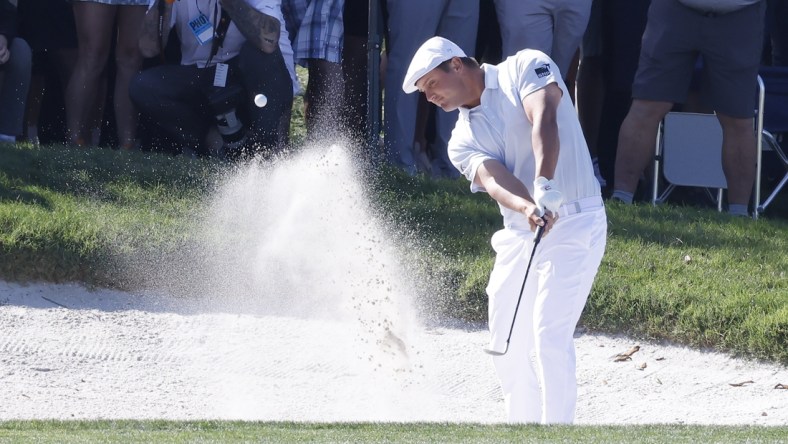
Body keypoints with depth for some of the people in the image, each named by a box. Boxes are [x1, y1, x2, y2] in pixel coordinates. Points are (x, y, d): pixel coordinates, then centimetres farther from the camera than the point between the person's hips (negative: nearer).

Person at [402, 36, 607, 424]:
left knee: (548, 334, -17)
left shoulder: (525, 68, -2)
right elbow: (493, 180, -11)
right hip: (519, 233, 7)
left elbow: (544, 121, -21)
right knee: (506, 342, 11)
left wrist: (545, 186, -37)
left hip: (574, 222, -7)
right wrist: (527, 207, -33)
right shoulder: (463, 140, 10)